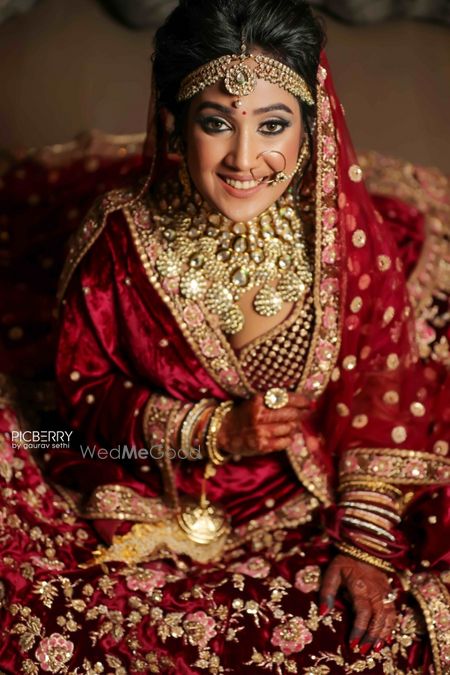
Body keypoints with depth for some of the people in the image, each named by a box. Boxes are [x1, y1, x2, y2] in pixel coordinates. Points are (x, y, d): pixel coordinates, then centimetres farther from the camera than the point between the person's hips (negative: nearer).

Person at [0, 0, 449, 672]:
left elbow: (380, 398, -3)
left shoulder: (352, 237, -10)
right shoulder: (121, 237, -12)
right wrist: (215, 431, -18)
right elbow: (87, 393, -3)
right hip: (151, 504, 0)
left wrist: (366, 542, -9)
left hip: (309, 501, 1)